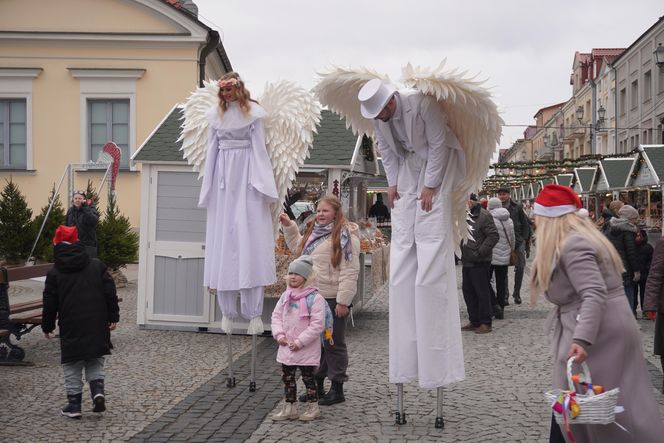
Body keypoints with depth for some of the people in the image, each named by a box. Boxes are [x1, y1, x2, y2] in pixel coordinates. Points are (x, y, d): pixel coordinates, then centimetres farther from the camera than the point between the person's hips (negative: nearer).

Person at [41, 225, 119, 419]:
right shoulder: (97, 265, 3)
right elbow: (110, 293, 3)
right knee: (95, 361, 15)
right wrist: (113, 316, 10)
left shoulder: (55, 272, -2)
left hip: (70, 328, -2)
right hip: (97, 325, 2)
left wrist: (47, 326, 12)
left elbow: (50, 303, 0)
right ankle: (98, 390, -5)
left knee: (72, 366, 7)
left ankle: (74, 404, 7)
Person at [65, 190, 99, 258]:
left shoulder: (90, 209, -4)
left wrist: (85, 208, -25)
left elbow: (94, 221, -25)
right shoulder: (70, 211, 12)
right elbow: (66, 226, 20)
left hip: (88, 244, -5)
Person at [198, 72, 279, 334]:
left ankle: (254, 313, -6)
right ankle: (227, 312, 8)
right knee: (222, 235, 2)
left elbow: (258, 148, -1)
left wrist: (262, 184, -7)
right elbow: (212, 150, 12)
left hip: (247, 177, -4)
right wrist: (208, 188, 9)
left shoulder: (253, 112, 1)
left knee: (249, 234, -8)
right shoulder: (216, 113, 11)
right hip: (223, 175, 4)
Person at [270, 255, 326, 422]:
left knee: (308, 377, 5)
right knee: (287, 378, 13)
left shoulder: (315, 297, -15)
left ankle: (313, 407, 19)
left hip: (307, 350, -6)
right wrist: (279, 335, -5)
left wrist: (300, 342, -19)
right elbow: (276, 316, 11)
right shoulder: (286, 296, 5)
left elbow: (317, 324, -19)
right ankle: (289, 407, 24)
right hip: (286, 347, 6)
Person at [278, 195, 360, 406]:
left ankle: (337, 389, 12)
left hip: (332, 299, -8)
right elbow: (297, 247, 34)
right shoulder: (313, 232, 13)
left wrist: (343, 301, -20)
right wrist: (289, 227, 23)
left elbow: (349, 271, -16)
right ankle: (317, 386, 27)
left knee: (333, 344, 1)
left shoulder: (345, 235, -12)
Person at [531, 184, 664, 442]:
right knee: (620, 401, 13)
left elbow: (594, 294, -28)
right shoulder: (580, 236, 15)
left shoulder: (572, 245, -18)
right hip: (613, 326, 10)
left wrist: (581, 339, -36)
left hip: (597, 331, -10)